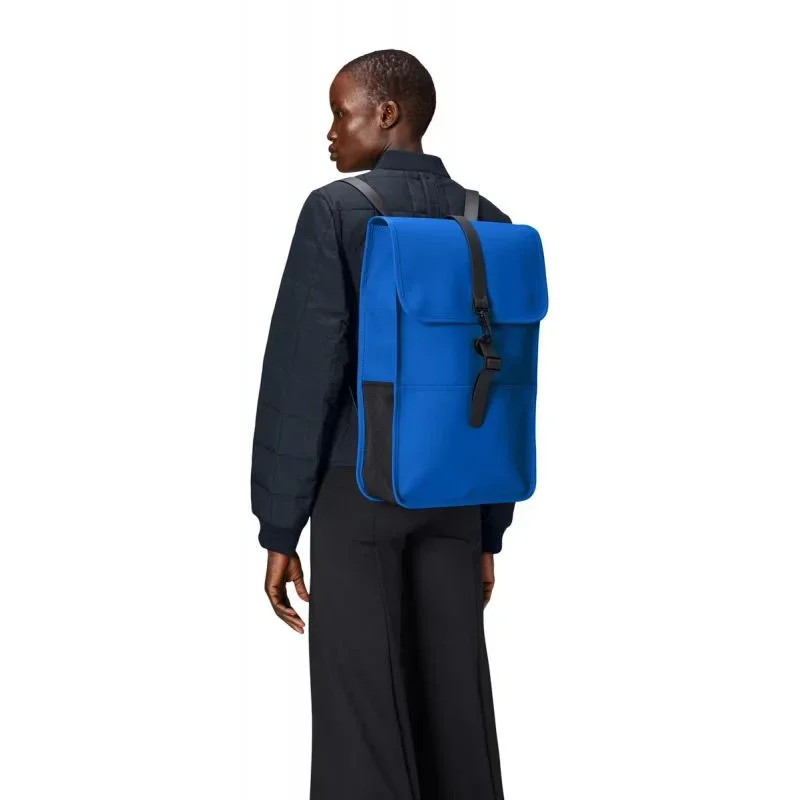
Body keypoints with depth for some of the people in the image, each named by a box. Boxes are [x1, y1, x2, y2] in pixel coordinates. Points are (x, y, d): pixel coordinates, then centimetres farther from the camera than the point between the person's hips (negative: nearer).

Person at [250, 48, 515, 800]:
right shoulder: (489, 223, 8)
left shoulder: (337, 209, -7)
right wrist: (490, 530, 14)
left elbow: (304, 368, -11)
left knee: (362, 714, 1)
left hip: (358, 484, -5)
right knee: (456, 705, 9)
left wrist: (279, 526, -6)